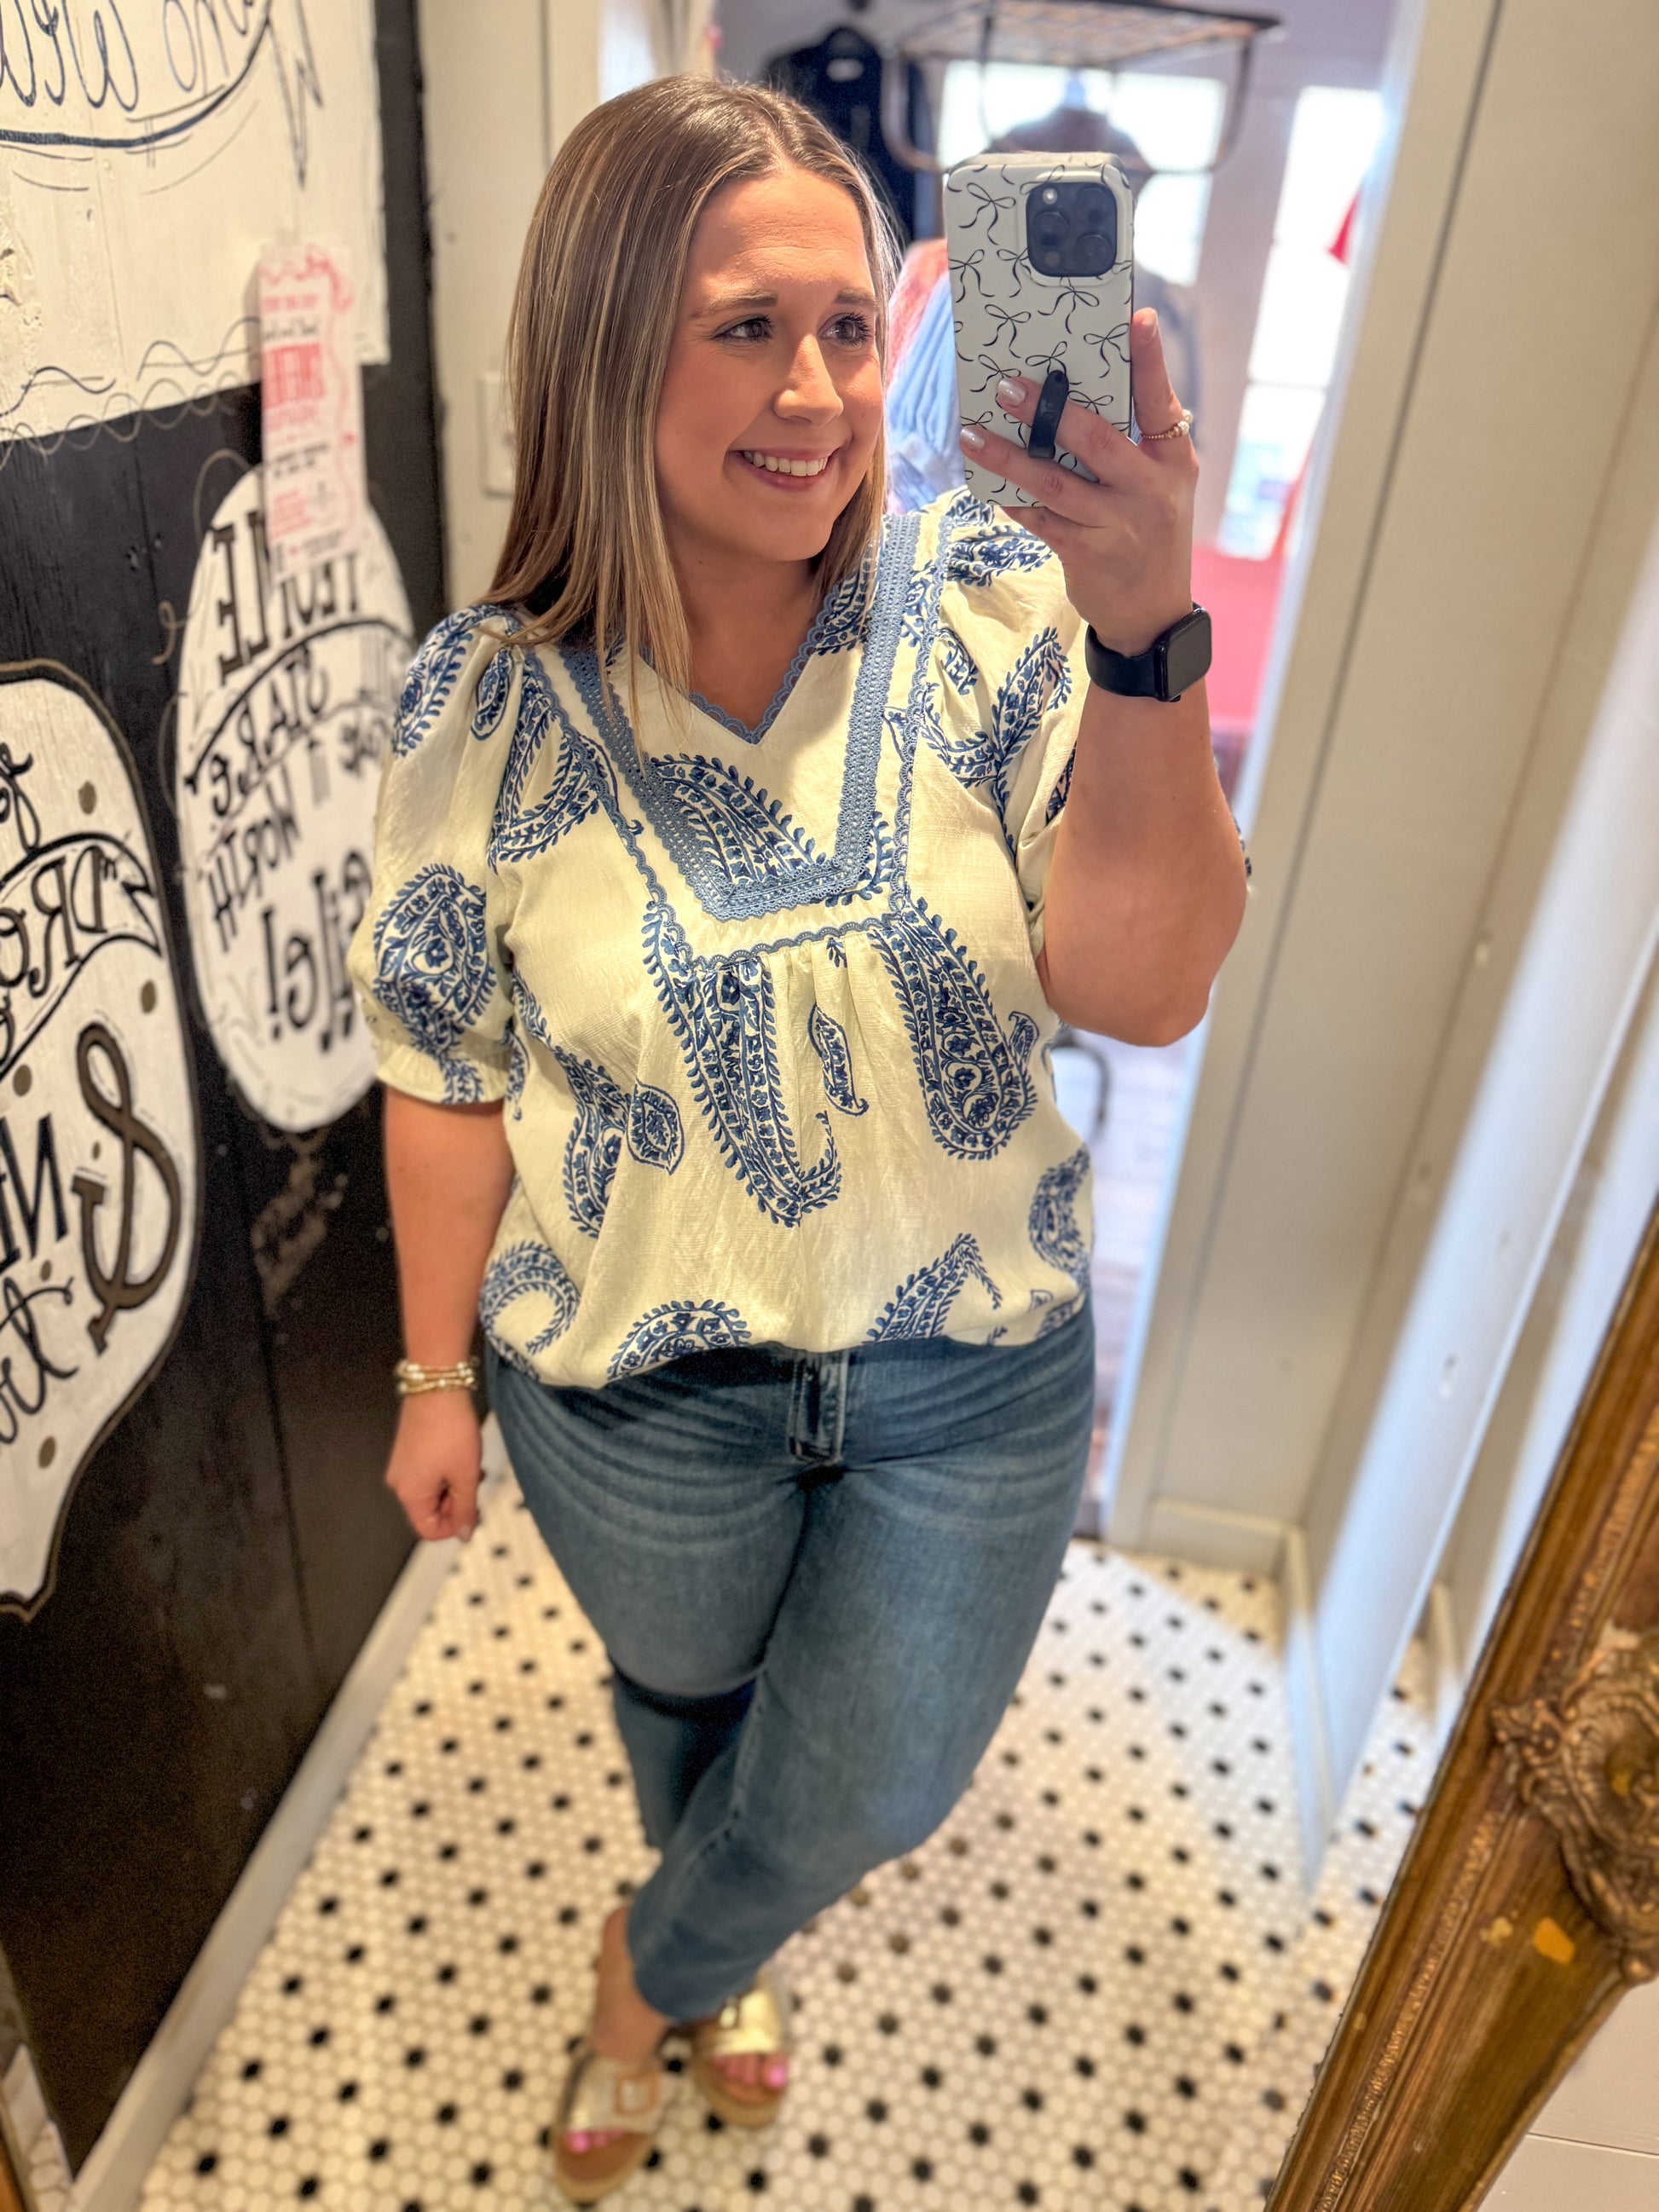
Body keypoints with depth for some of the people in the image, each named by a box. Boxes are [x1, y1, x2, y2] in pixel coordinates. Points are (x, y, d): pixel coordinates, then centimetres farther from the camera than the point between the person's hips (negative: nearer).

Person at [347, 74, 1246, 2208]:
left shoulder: (992, 604, -15)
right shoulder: (485, 705, -15)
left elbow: (1141, 990, -22)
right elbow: (446, 1079, -5)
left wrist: (1147, 639, -35)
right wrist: (435, 1374, 3)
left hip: (973, 1361, 1)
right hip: (641, 1388, 0)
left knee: (876, 1792, 21)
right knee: (685, 1699, 28)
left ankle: (657, 1965, 58)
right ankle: (713, 1963, 67)